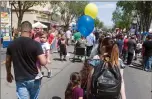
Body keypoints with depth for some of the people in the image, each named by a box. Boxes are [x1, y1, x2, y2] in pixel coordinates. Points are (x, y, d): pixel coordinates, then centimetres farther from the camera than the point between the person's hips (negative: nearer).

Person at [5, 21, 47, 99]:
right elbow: (43, 62, -20)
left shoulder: (12, 44, -4)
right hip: (34, 79, 0)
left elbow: (8, 61, 7)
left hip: (20, 80, 1)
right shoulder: (35, 44, -15)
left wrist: (8, 74, 24)